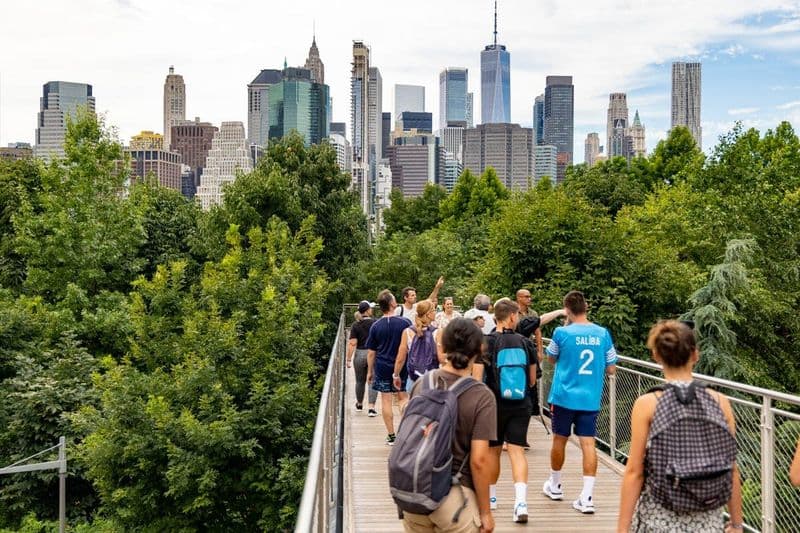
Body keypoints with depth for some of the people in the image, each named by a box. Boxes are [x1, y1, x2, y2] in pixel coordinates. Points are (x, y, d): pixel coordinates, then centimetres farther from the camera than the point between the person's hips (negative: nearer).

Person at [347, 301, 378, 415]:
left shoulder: (355, 326, -5)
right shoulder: (376, 323, -6)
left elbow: (352, 343, -9)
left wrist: (349, 359, -4)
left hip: (360, 355, 1)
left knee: (360, 381, 17)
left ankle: (359, 404, 35)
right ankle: (371, 408, -7)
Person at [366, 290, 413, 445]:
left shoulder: (376, 326, -5)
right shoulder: (405, 322, -9)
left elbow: (371, 352, 0)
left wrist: (370, 371, 10)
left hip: (382, 368, 0)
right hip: (402, 366, 0)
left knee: (386, 400, 6)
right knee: (403, 398, 13)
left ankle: (391, 436, 10)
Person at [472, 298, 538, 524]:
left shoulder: (486, 342, -8)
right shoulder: (526, 343, 0)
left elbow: (477, 378, -13)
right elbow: (532, 379, 9)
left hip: (495, 405, -1)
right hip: (521, 406, 1)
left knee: (494, 450, 16)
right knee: (517, 451, -1)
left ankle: (491, 496, 32)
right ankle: (521, 502, -16)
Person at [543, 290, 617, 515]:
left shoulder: (562, 333, -11)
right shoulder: (603, 334, -2)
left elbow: (551, 359, 9)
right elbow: (611, 369, 3)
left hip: (564, 397, -2)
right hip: (591, 399, 2)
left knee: (559, 440, 14)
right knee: (588, 444, 2)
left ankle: (555, 486, 31)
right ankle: (587, 498, -3)